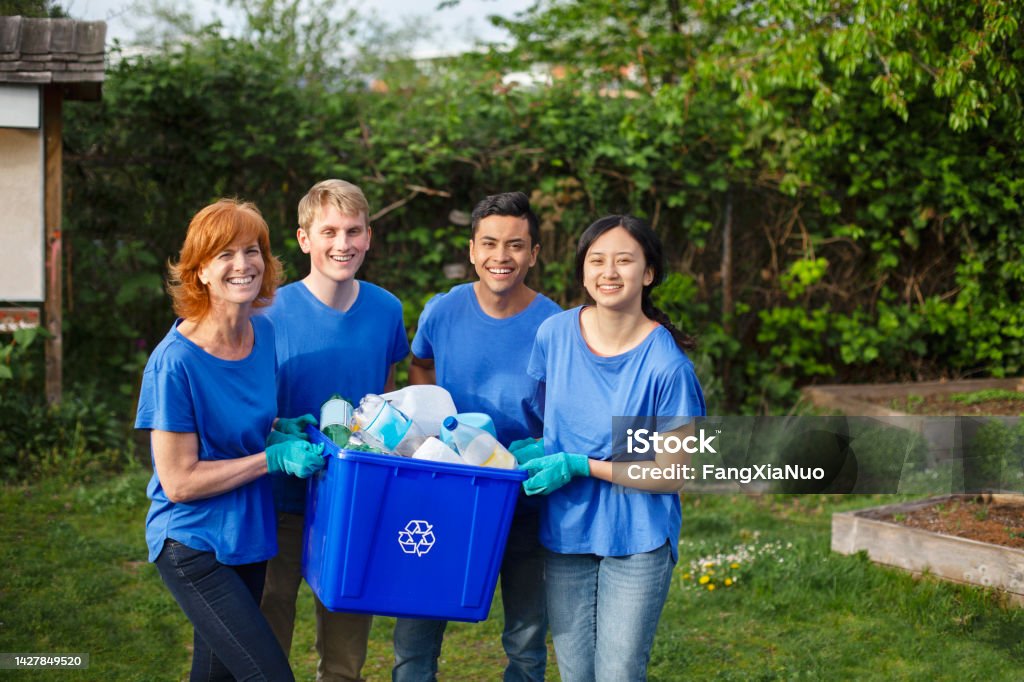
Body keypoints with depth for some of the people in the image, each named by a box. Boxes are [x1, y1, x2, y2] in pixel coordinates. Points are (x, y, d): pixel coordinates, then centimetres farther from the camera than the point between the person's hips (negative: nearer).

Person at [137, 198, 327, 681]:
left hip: (247, 538, 7)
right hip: (193, 546, -7)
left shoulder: (263, 335, 0)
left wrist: (283, 430, -4)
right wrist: (275, 458, -21)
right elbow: (179, 481, -19)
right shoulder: (175, 361, -21)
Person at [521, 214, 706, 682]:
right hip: (565, 534, 4)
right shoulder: (555, 334, -3)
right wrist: (539, 449, -7)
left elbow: (671, 474, -11)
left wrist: (579, 466, -17)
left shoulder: (666, 365, -16)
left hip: (637, 542, -4)